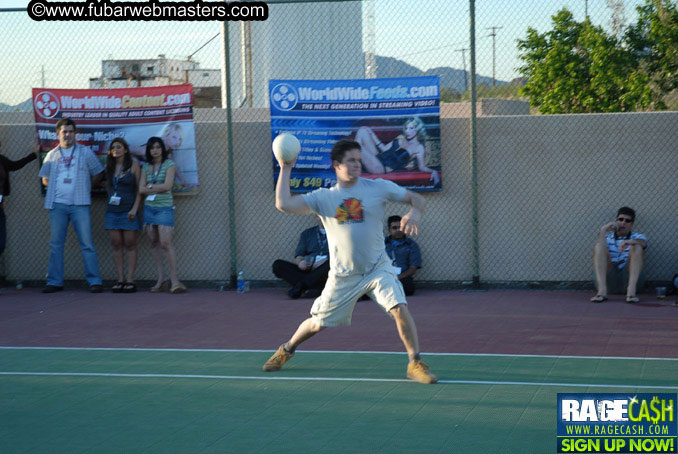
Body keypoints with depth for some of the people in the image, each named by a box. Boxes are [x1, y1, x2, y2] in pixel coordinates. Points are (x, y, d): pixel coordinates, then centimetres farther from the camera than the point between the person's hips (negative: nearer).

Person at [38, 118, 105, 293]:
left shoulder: (85, 152, 7)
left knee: (87, 243, -7)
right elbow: (45, 179, 22)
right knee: (56, 244, 3)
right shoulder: (52, 155, 13)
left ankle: (94, 281, -5)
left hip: (79, 204, -2)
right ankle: (54, 282, 8)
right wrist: (57, 187, 9)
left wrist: (85, 186, 5)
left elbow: (98, 173, 12)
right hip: (57, 204, 3)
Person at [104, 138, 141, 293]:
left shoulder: (133, 165, 0)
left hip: (128, 210, -4)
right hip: (112, 210, 4)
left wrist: (135, 209, -11)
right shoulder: (109, 167, 12)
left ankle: (130, 280, -2)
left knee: (130, 244, -3)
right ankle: (120, 280, 3)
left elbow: (139, 190, -2)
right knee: (116, 245, 2)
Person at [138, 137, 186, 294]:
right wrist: (158, 189, -6)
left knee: (166, 243, -14)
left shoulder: (169, 164, -2)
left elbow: (167, 186, -13)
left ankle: (174, 281, -13)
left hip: (164, 208, -5)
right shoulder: (146, 167, 11)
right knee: (154, 244, 4)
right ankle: (161, 280, 9)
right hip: (149, 208, 5)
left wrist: (150, 187, -2)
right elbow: (141, 189, 4)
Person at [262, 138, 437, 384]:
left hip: (378, 269, 0)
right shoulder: (323, 197, -3)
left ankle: (415, 364, -8)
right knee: (318, 324, 9)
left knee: (400, 308, -23)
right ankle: (287, 350, 39)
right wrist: (286, 169, -9)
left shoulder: (378, 187, -3)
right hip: (342, 276, 0)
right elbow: (283, 204, -13)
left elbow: (417, 198, 4)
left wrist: (414, 213, -19)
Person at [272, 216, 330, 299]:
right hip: (306, 270, 3)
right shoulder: (307, 233, 23)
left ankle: (301, 285, -31)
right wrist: (300, 262, -13)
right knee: (277, 265, -18)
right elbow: (298, 256, 12)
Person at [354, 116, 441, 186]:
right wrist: (372, 135, 17)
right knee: (363, 130, 2)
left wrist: (433, 171, -24)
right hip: (378, 157, 8)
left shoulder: (419, 148, -4)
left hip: (381, 168, -8)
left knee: (358, 146, -24)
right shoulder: (401, 138, 15)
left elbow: (422, 167, -4)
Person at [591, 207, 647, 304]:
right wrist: (603, 230, -12)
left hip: (629, 278, -1)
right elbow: (599, 252, -4)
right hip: (609, 280, 1)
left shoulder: (637, 237, 17)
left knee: (637, 247, -18)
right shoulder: (607, 238, 20)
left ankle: (631, 290, -34)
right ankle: (602, 290, -32)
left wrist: (629, 242, -33)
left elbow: (643, 242, -12)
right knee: (599, 247, -15)